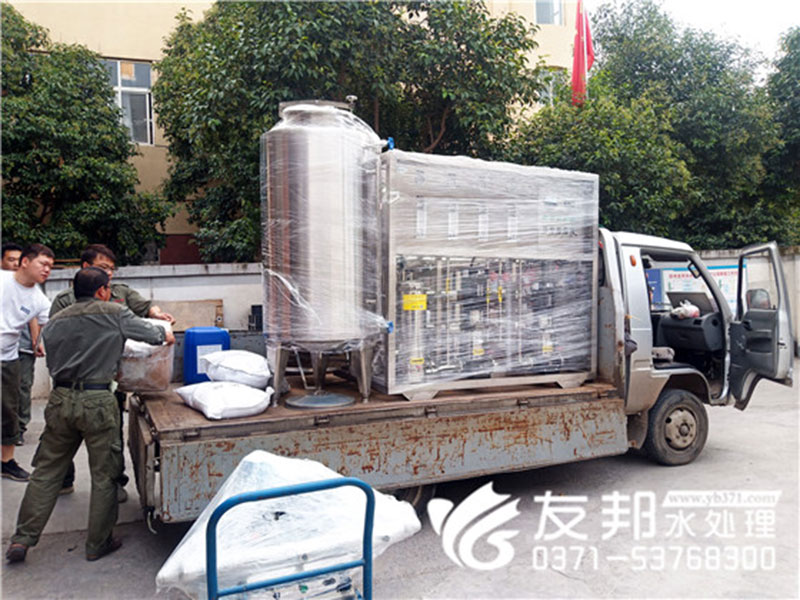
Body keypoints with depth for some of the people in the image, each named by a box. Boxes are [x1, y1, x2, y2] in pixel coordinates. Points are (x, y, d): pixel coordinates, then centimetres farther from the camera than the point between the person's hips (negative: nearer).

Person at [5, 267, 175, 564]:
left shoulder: (55, 322, 11)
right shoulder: (115, 314, -3)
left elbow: (52, 363, 16)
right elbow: (151, 333, 6)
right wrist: (166, 335, 28)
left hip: (61, 401, 5)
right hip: (97, 402, -4)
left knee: (46, 471, 16)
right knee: (104, 475, 8)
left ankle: (22, 539, 19)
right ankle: (98, 544, 17)